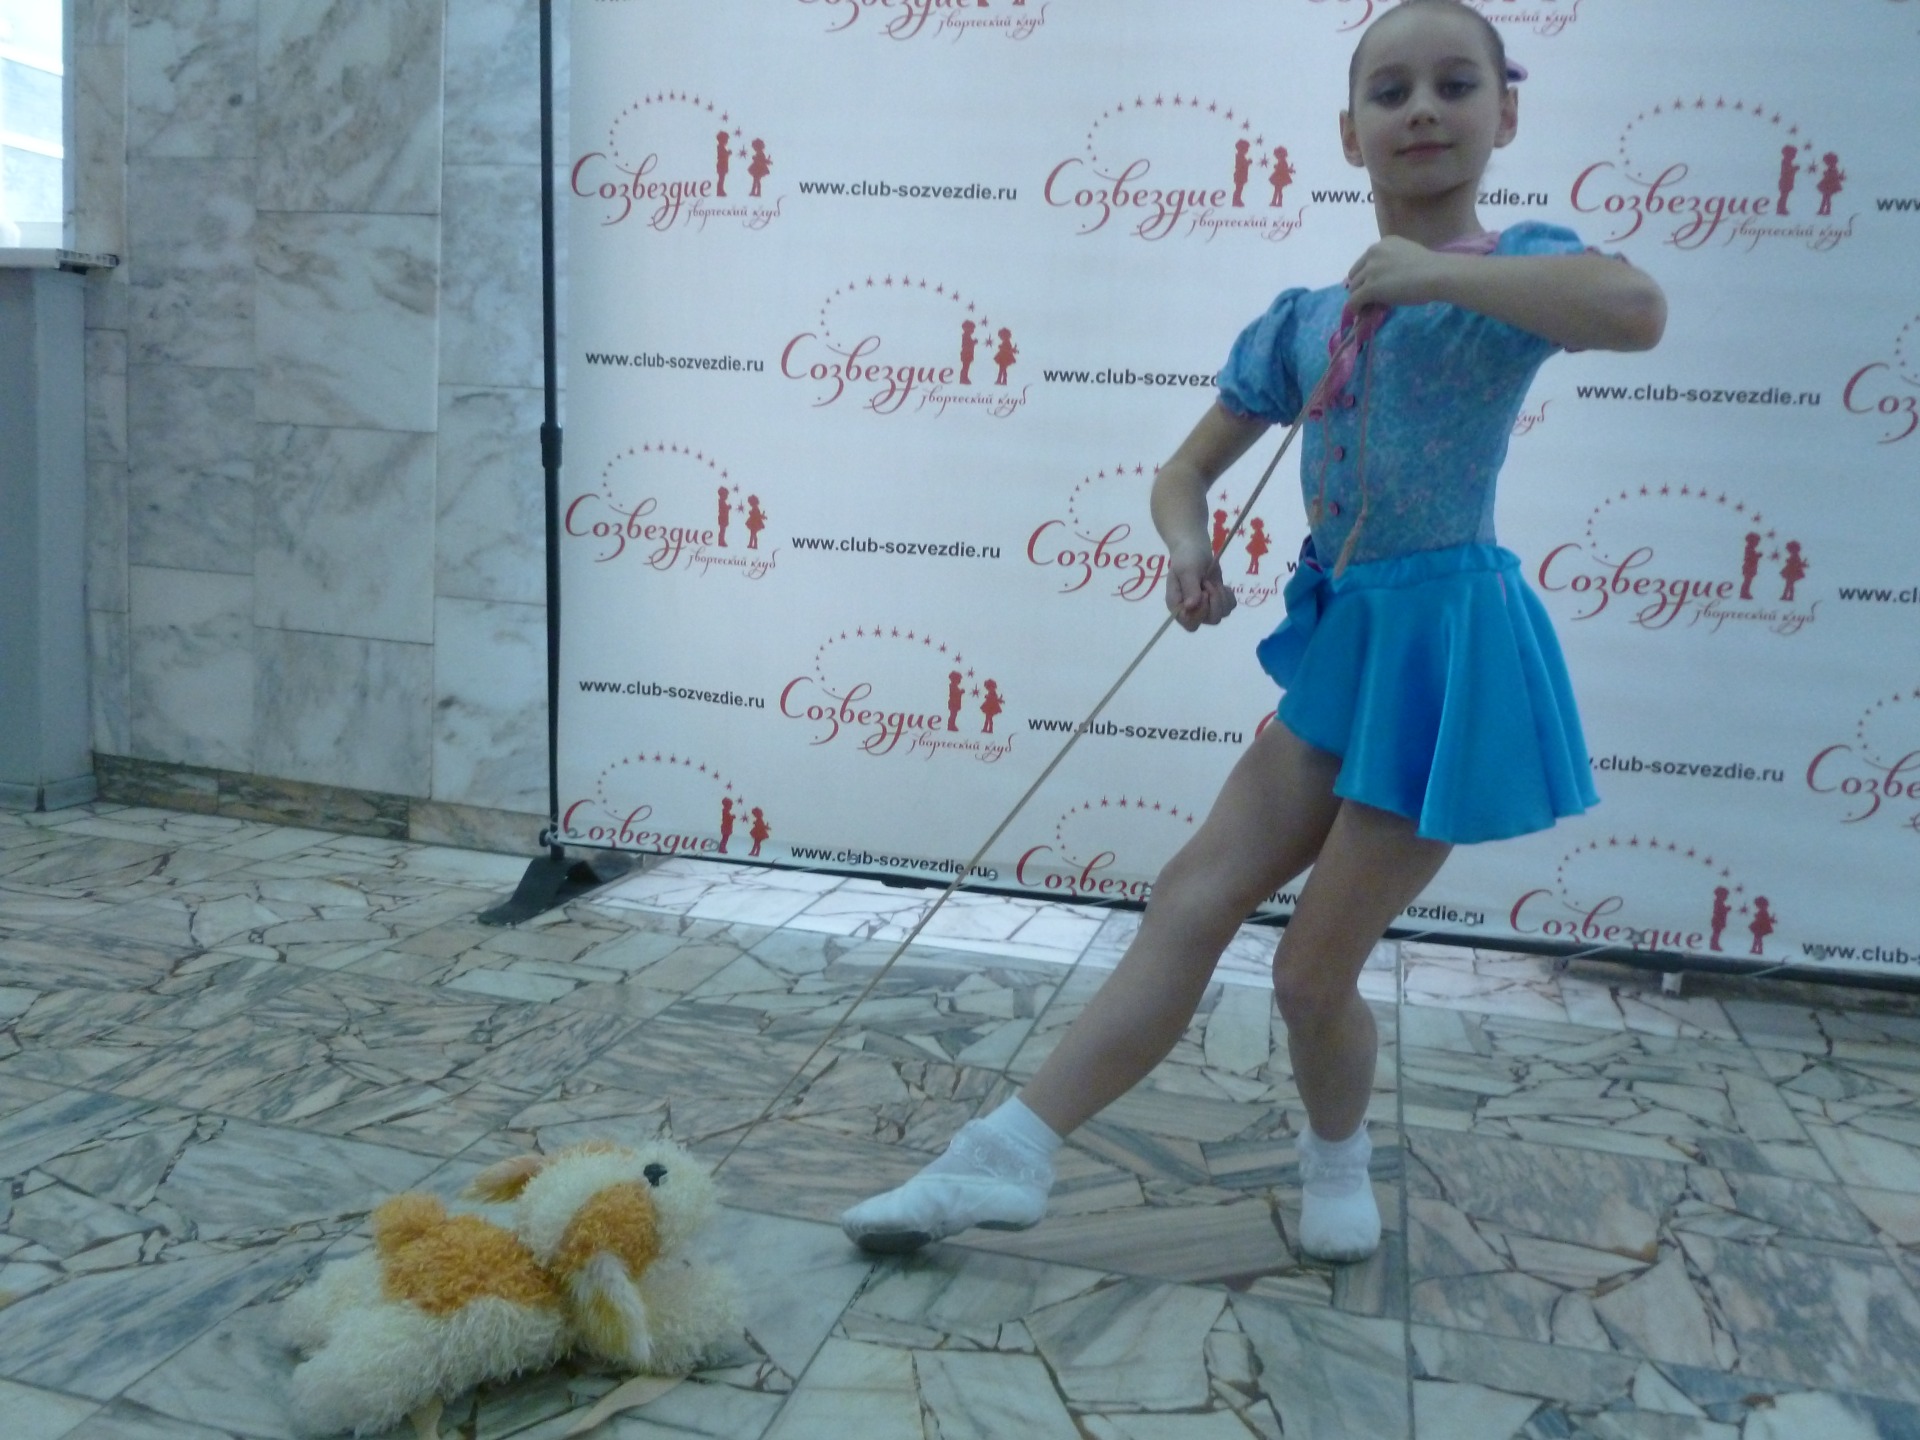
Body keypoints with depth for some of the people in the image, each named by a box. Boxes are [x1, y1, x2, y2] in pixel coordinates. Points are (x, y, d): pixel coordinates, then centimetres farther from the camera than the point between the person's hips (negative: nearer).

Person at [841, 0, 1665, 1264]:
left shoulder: (1511, 270, -7)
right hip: (1343, 644, 6)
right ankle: (1007, 1158, 7)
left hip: (1445, 646, -6)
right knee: (1191, 904, 3)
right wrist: (1189, 548, -10)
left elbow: (1638, 310, -30)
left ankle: (1338, 1162, 33)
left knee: (1314, 968, 1)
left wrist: (1432, 269, -19)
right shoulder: (1301, 319, 9)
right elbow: (1187, 470, 13)